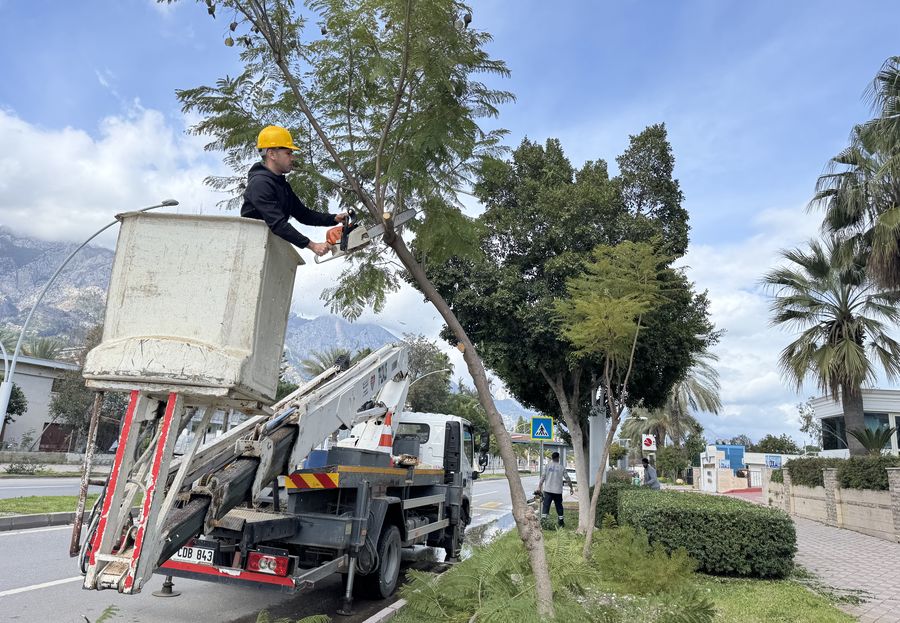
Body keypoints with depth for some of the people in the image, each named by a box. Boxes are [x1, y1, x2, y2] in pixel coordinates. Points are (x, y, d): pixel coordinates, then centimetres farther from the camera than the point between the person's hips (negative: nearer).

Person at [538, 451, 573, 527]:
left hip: (548, 490, 0)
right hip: (558, 491, 0)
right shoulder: (561, 468, 0)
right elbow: (567, 479, 4)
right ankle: (561, 523, 20)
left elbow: (543, 477, -4)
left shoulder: (548, 466, 0)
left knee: (546, 505, -1)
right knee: (559, 506, 12)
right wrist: (571, 488, 17)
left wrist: (539, 487, 1)